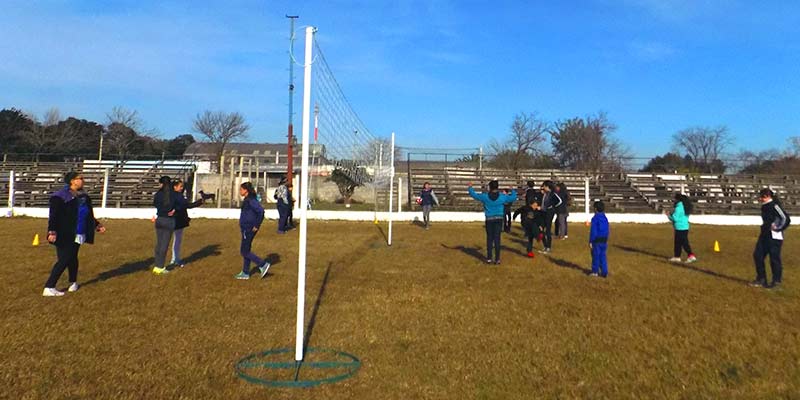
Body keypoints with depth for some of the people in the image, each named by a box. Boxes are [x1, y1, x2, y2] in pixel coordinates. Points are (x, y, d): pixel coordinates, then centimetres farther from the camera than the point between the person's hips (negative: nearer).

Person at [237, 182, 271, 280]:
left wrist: (257, 226, -22)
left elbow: (261, 211, -28)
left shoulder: (251, 200, -18)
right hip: (246, 228, 10)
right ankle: (245, 273, 21)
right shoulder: (247, 200, 12)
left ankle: (263, 265, 0)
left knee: (244, 252, -4)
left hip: (248, 229, -10)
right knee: (246, 251, 14)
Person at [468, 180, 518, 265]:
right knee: (497, 239, 1)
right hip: (499, 219, 0)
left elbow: (474, 195, 5)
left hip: (489, 220, 0)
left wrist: (470, 188, 23)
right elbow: (513, 197, 9)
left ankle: (489, 258, 12)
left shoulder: (485, 197, -6)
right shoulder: (502, 197, -3)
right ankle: (497, 259, 2)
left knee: (489, 238, 9)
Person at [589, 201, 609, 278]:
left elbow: (593, 231, -15)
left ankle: (595, 271, 9)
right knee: (602, 256, 10)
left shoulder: (595, 218, -14)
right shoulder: (605, 218, 8)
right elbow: (607, 230, 14)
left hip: (596, 240, -6)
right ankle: (604, 272, 10)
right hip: (604, 240, 6)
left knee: (596, 256, 3)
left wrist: (590, 242, -11)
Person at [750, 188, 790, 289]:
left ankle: (777, 282, 9)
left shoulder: (775, 205, -16)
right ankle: (761, 279, 17)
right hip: (764, 235, 9)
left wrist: (778, 228, -13)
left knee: (774, 259, -2)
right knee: (757, 255, 8)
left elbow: (785, 218, -19)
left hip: (774, 237, -9)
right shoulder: (765, 206, 11)